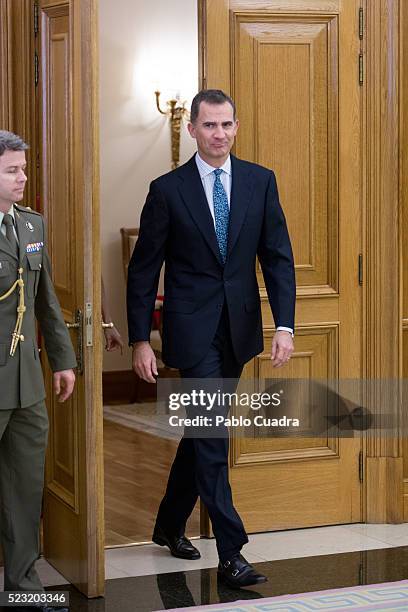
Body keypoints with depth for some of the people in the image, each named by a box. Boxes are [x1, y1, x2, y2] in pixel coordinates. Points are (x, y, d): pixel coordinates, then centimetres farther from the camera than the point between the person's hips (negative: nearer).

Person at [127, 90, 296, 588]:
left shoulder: (260, 181, 3)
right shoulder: (168, 189, -5)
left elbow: (278, 257, 2)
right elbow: (143, 269, -2)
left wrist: (285, 325, -8)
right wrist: (140, 341, -5)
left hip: (239, 328, 4)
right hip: (192, 330, -4)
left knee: (203, 430, 16)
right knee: (213, 437, -7)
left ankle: (170, 524, 34)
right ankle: (231, 553, -3)